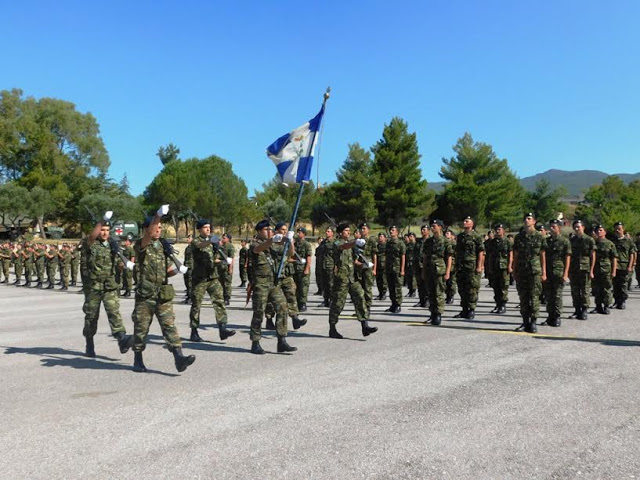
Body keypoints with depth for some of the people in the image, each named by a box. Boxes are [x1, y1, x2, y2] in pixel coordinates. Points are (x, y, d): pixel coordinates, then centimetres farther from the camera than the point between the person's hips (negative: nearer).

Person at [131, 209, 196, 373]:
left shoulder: (164, 246, 12)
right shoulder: (140, 246, -3)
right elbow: (148, 235, -26)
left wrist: (174, 270, -4)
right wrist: (158, 215, -38)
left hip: (164, 295, 3)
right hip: (145, 295, -3)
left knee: (169, 326, -7)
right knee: (141, 329, 7)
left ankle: (179, 358, -15)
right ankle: (138, 360, 23)